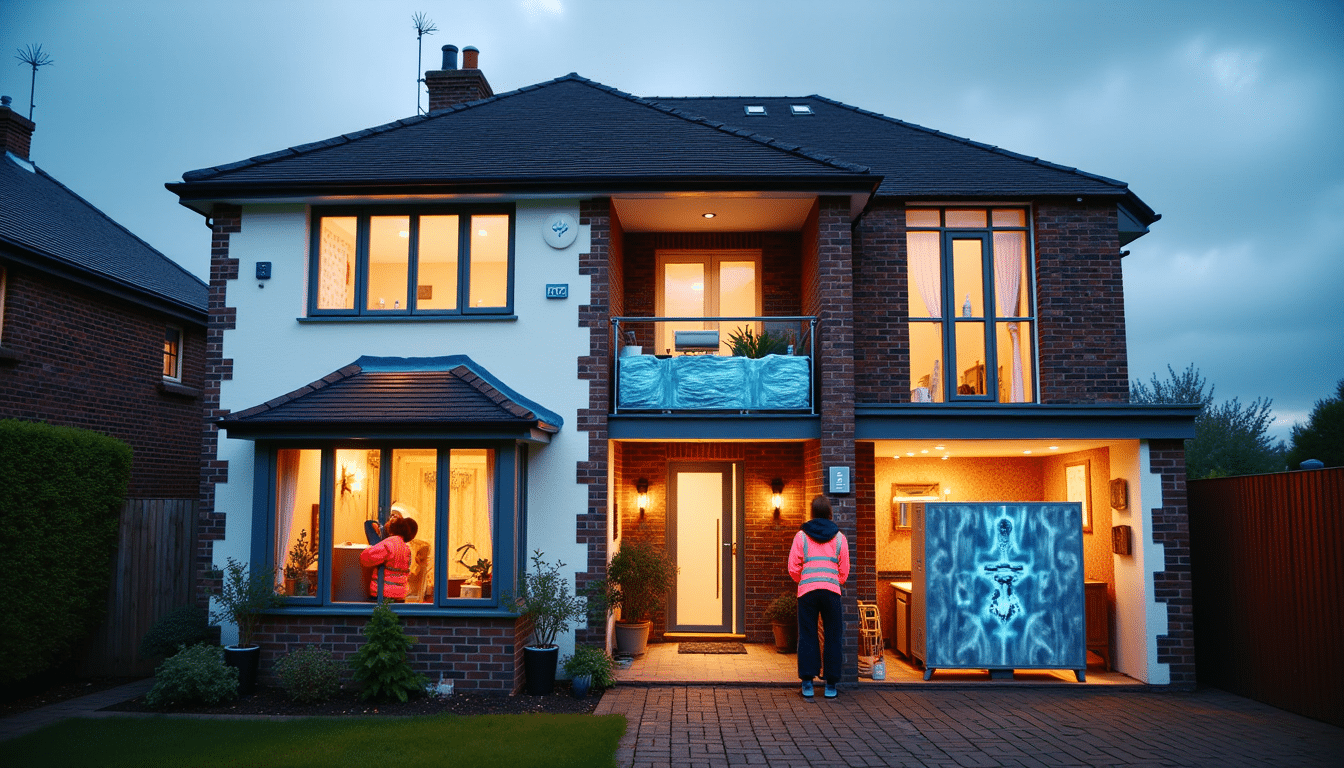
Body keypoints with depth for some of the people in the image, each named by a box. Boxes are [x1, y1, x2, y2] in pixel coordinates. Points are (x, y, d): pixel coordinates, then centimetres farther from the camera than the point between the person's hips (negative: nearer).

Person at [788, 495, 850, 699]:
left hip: (807, 591, 0)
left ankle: (807, 682, 1)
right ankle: (831, 685, 9)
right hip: (831, 590, 1)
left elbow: (793, 568, 3)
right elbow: (844, 572, 10)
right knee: (833, 637, 8)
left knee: (807, 636, 5)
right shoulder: (839, 537, 8)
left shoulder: (801, 536, 5)